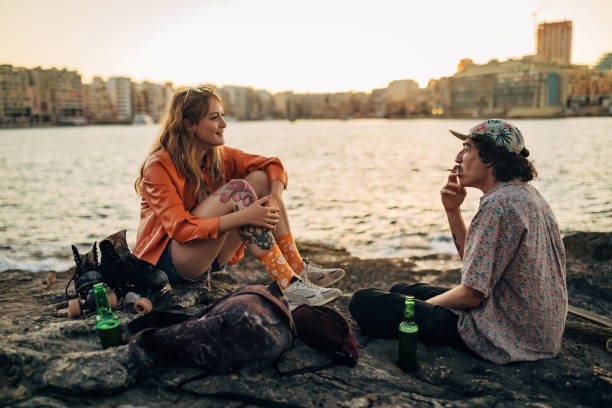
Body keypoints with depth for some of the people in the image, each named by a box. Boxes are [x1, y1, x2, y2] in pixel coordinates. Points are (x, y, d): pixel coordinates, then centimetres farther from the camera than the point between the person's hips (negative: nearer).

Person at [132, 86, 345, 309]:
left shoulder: (218, 156, 1)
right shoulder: (158, 167, -17)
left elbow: (272, 165, 1)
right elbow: (180, 228, -26)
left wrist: (275, 197, -21)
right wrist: (242, 217, -37)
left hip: (210, 259, 7)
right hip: (168, 263, -6)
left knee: (259, 178, -10)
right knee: (237, 189, -27)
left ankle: (298, 268, -13)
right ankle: (289, 285, -32)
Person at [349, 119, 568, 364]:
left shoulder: (499, 204, -23)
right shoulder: (523, 193, 9)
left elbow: (471, 295, -22)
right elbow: (474, 260, 13)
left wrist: (424, 305, -4)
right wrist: (452, 210, 1)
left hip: (508, 334, -10)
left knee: (363, 301, -10)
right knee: (401, 290, 20)